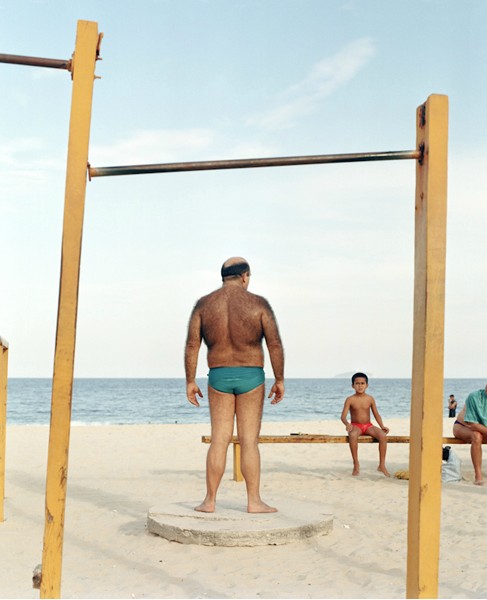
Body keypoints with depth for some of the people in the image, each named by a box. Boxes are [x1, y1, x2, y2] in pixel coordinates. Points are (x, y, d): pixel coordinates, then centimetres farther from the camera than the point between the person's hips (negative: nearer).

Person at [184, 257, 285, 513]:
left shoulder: (204, 304, 1)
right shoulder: (258, 303, -4)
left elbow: (192, 345, -2)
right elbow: (275, 344, -7)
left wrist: (190, 381, 3)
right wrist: (279, 380, 1)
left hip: (218, 377, 2)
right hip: (251, 377, -2)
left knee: (219, 439, 6)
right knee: (249, 441, 3)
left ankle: (210, 501, 9)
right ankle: (254, 501, 6)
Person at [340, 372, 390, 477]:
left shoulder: (370, 399, 3)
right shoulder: (350, 400, -4)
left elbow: (376, 414, 9)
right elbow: (343, 416, -8)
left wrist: (382, 426, -6)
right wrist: (347, 424, -29)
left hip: (368, 426, 3)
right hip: (355, 426, -3)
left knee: (383, 436, -26)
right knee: (352, 435, -40)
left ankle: (382, 465, -14)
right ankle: (356, 464, -26)